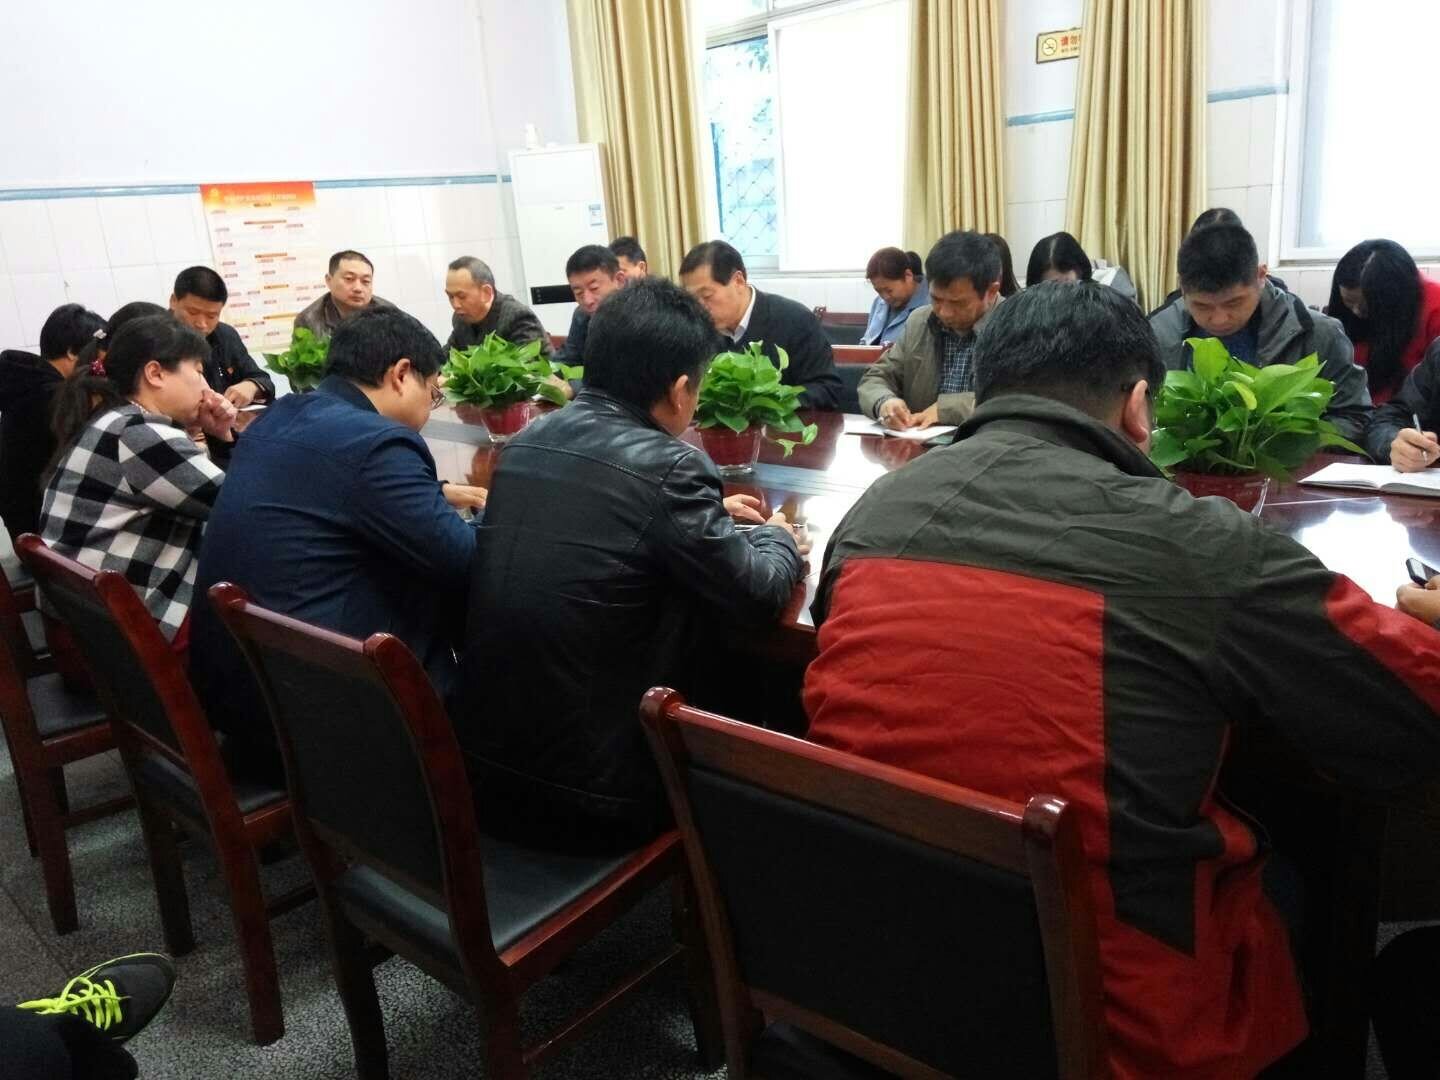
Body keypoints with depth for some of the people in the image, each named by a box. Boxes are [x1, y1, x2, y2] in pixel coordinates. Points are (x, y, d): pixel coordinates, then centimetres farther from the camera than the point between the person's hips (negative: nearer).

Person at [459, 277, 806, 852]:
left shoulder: (527, 440, 3)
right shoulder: (667, 465, -19)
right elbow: (755, 597, -10)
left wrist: (707, 510, 23)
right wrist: (777, 537, 11)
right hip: (589, 792, -7)